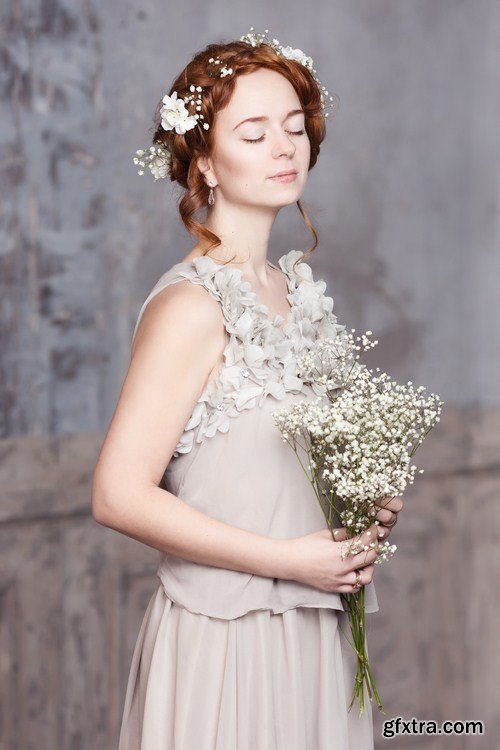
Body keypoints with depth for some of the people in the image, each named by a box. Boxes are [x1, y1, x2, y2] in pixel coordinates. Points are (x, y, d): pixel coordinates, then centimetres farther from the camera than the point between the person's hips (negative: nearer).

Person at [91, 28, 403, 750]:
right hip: (226, 640, -7)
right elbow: (120, 495, -22)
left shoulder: (297, 289, 8)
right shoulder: (191, 305, -17)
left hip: (311, 634, 7)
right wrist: (288, 560, -18)